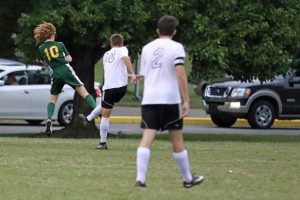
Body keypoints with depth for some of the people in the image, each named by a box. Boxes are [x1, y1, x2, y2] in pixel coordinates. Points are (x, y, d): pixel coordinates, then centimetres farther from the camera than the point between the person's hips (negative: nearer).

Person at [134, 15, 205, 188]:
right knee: (177, 140, 8)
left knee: (147, 138, -6)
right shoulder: (176, 47, -1)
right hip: (170, 99, -3)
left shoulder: (147, 48, 14)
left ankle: (140, 178, -19)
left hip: (148, 100, 3)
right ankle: (188, 179, 20)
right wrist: (186, 101, -9)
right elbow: (181, 75, -10)